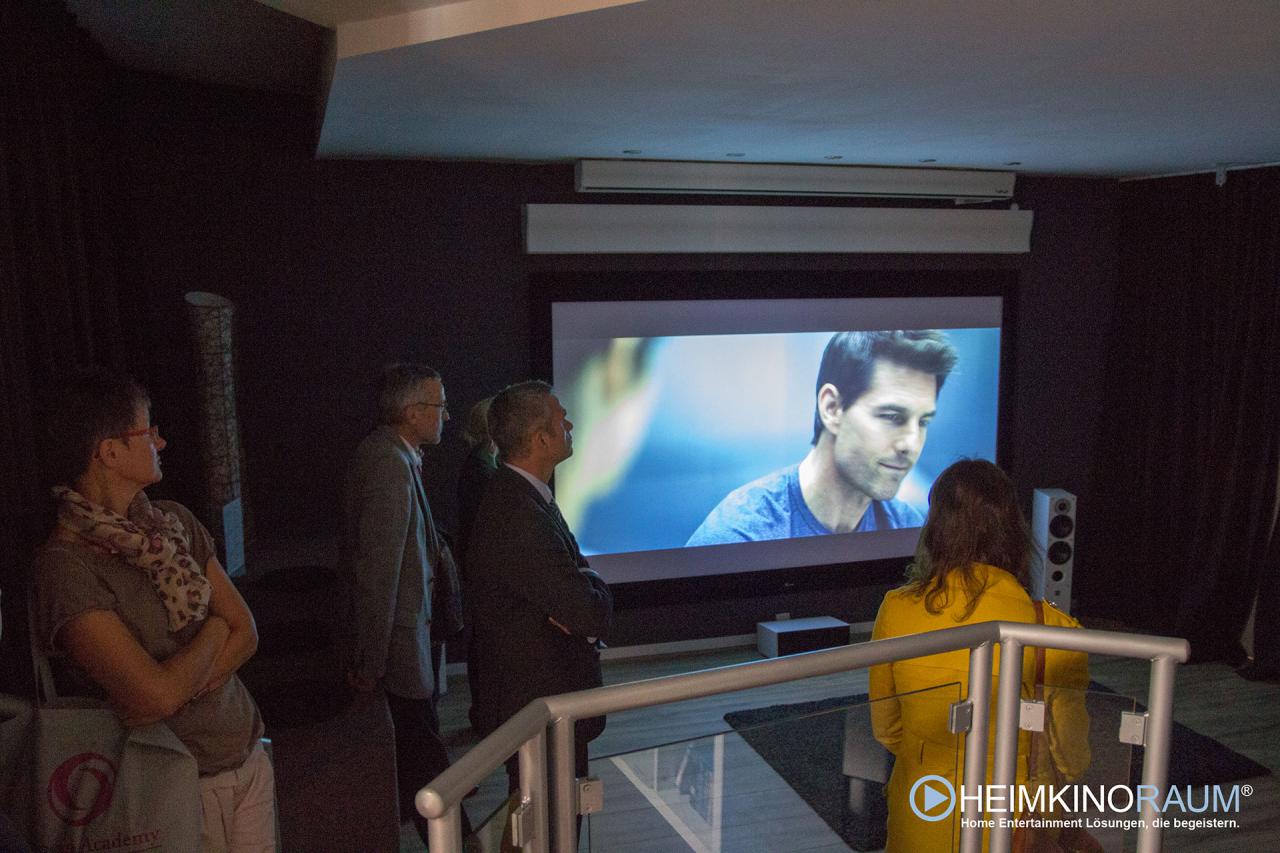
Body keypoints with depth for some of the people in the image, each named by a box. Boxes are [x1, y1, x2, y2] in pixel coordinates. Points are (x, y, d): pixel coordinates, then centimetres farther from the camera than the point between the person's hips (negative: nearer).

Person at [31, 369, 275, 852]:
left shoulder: (174, 522, 0)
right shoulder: (66, 567, -20)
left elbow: (245, 631, 0)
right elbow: (159, 695, -26)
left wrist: (182, 685, -17)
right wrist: (213, 631, -8)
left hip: (249, 757, 6)